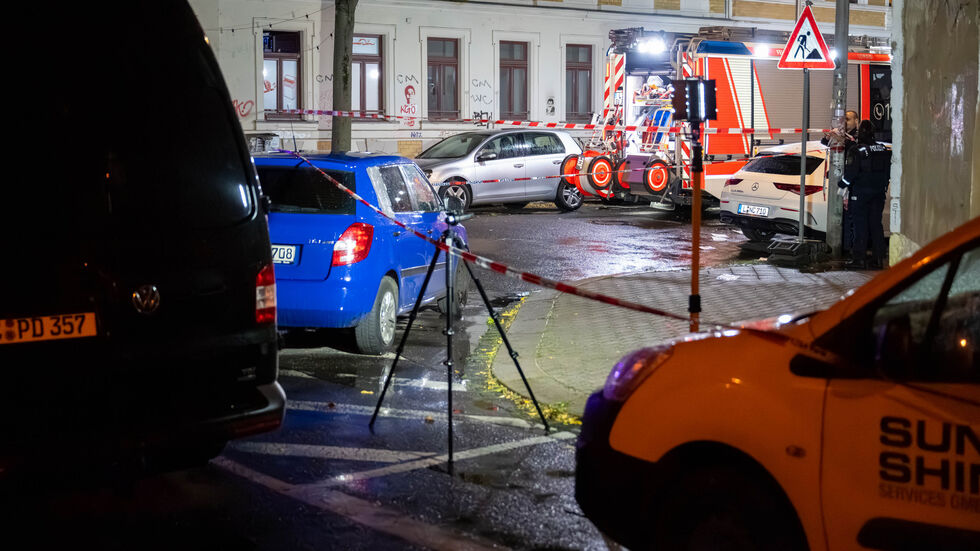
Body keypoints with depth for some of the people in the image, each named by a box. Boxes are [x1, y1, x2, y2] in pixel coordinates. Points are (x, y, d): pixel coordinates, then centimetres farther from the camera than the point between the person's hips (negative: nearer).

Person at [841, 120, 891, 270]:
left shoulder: (857, 151, -12)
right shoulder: (884, 149, 9)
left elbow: (850, 172, -13)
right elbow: (889, 170, 15)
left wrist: (842, 185, 2)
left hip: (860, 192, -6)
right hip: (879, 193, 6)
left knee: (860, 225, -3)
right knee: (876, 224, 9)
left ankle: (859, 258, -4)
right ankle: (878, 259, 9)